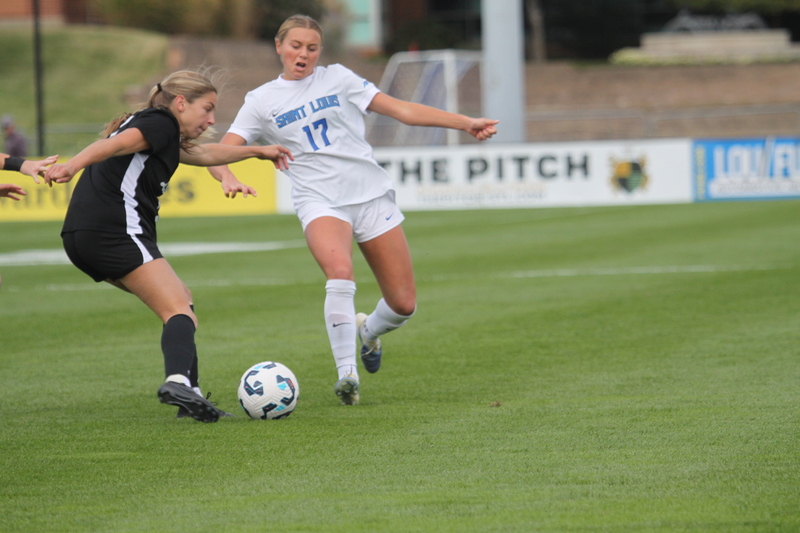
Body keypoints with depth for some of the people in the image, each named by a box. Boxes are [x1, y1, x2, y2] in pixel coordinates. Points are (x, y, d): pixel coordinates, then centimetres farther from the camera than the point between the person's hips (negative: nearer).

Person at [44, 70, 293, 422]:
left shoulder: (156, 131, 28)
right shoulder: (161, 122, -3)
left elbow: (204, 154, 44)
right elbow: (115, 144, -23)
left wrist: (256, 152, 54)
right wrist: (72, 166, -40)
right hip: (116, 231, -10)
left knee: (179, 299, 18)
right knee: (180, 311, -16)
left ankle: (190, 393, 11)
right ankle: (178, 381, -42)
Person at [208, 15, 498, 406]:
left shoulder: (337, 79, 10)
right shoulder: (261, 101, 8)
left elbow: (400, 109, 7)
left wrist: (465, 123, 0)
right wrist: (228, 178, -23)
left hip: (371, 194, 2)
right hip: (320, 201, -2)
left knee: (403, 304, -2)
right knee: (340, 272, -34)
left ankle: (368, 330, 34)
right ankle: (346, 373, -22)